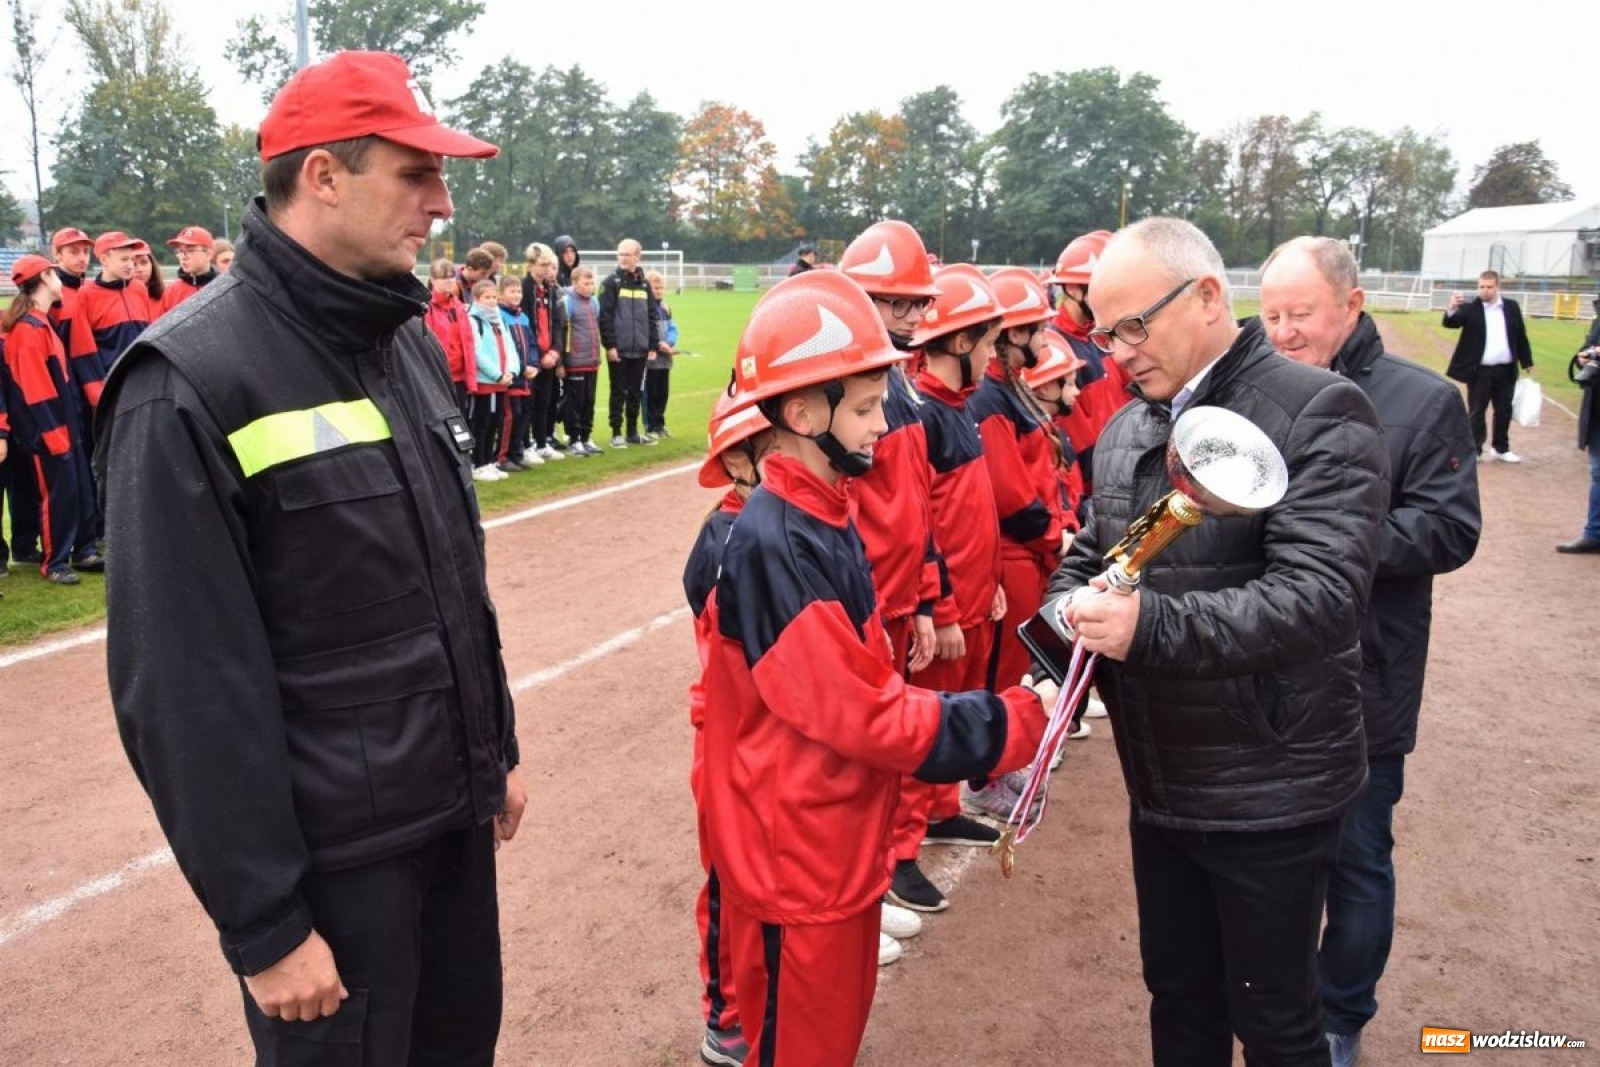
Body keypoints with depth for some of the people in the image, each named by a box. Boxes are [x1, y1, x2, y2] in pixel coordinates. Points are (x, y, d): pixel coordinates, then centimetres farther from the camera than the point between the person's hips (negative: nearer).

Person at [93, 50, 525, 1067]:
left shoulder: (411, 340, 6)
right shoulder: (192, 384, -19)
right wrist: (264, 923, -16)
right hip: (330, 854, -7)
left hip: (456, 816, 7)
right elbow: (187, 689, -20)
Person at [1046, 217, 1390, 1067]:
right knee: (1177, 994, 22)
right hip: (1159, 780, 6)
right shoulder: (1125, 430, 7)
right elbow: (1086, 559, 12)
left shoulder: (1320, 414, -15)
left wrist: (1150, 624, -36)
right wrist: (1066, 612, -12)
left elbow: (1321, 598, -26)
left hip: (1270, 789, -6)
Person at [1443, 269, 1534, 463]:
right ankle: (1474, 449, 10)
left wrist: (1527, 363, 11)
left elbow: (1521, 336, 11)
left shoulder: (1511, 307, 5)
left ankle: (1501, 448, 24)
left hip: (1506, 369, 4)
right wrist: (1452, 309, -43)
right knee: (1476, 411, 3)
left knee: (1504, 411, 12)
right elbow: (1451, 323, -22)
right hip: (1480, 370, -4)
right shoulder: (1470, 308, -6)